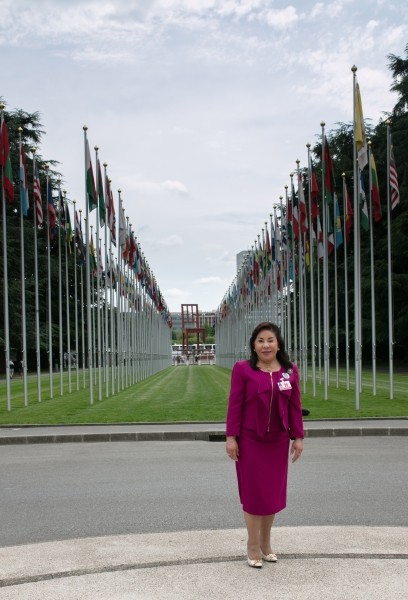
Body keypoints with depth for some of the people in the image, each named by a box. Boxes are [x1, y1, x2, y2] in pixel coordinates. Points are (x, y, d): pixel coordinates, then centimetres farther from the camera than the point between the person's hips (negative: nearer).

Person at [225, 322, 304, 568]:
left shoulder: (291, 371, 0)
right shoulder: (243, 369, -9)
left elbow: (295, 406, 3)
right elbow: (235, 405, -8)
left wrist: (298, 437, 2)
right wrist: (231, 437, -10)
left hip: (278, 442, 3)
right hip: (250, 441, -3)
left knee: (273, 492, 13)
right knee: (254, 492, 5)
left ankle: (266, 542, 30)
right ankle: (253, 545, 20)